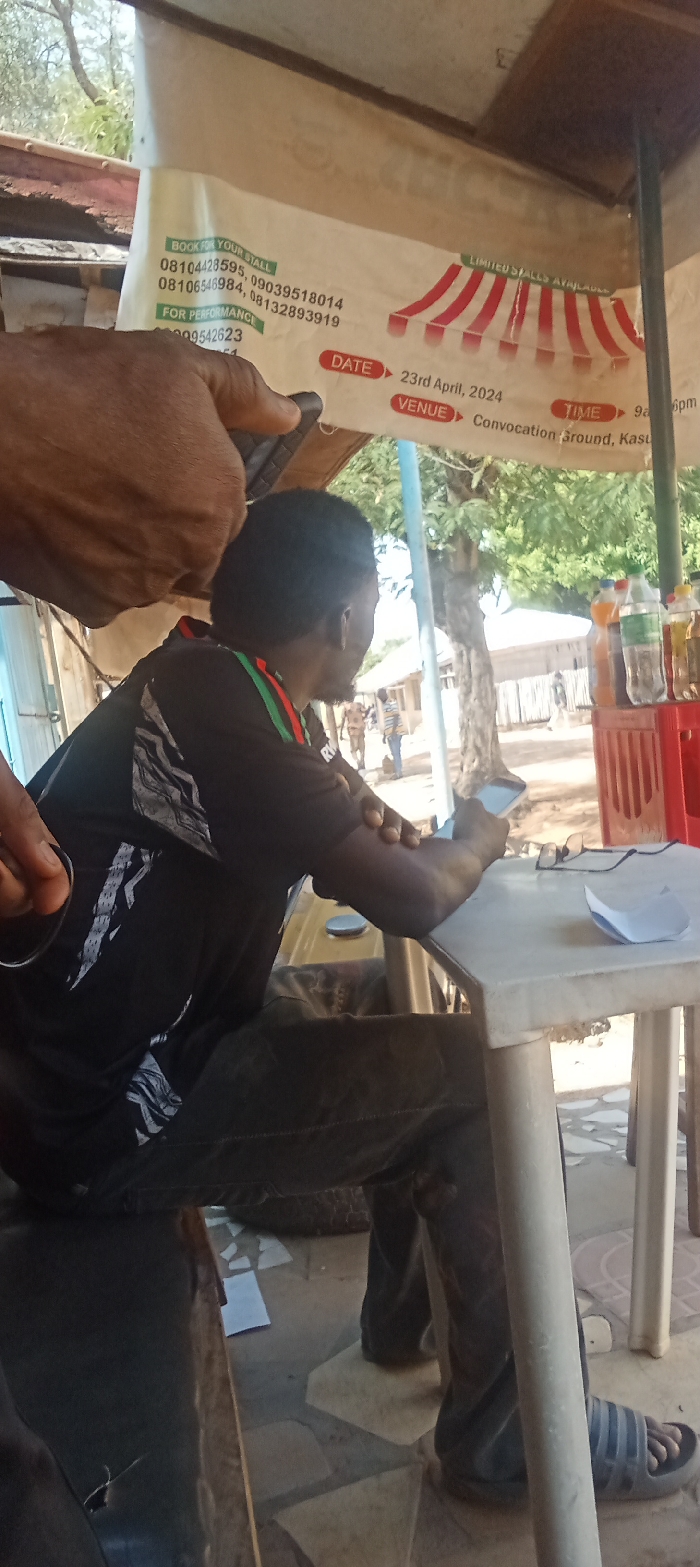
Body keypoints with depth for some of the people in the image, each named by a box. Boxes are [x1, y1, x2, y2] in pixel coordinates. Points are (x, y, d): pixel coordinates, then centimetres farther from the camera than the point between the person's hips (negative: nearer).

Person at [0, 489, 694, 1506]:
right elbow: (414, 900, -25)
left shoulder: (200, 680, 6)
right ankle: (512, 1435, 9)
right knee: (478, 1080, -10)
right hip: (119, 1115, -10)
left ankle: (407, 1314, 32)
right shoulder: (213, 707, -24)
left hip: (146, 1039, 10)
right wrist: (475, 845, -5)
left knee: (401, 1003, 18)